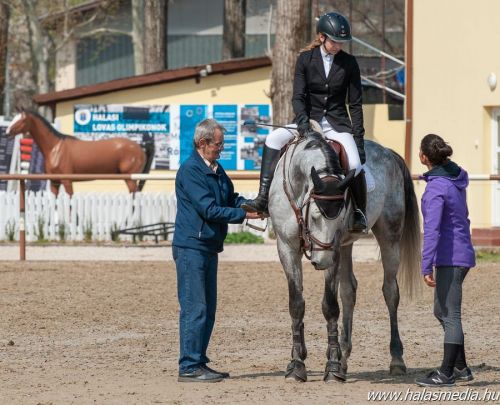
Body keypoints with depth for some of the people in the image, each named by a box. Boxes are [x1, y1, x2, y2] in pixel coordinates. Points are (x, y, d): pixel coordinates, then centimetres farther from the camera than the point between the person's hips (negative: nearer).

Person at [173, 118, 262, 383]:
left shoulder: (216, 170, 14)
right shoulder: (190, 171, -15)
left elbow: (231, 198, 16)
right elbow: (209, 209, -20)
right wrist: (244, 215, -16)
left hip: (209, 248, 10)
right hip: (191, 248, -10)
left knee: (208, 309, 12)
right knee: (194, 308, -9)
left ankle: (198, 363, 18)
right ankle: (189, 367, -6)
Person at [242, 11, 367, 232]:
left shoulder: (349, 63, -2)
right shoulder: (305, 59, -2)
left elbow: (355, 103, 1)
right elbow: (298, 96, -6)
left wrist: (358, 137, -6)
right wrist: (303, 122, -25)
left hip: (337, 123, -1)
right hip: (309, 119, 1)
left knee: (355, 164, -24)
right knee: (274, 138, -23)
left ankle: (359, 213, 1)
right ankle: (263, 200, -23)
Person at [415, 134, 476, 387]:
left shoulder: (436, 188, -20)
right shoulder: (456, 179, 7)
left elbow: (432, 230, -26)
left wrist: (427, 266, -28)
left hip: (450, 258, -9)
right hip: (463, 253, 9)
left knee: (450, 315, -3)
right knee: (442, 312, 18)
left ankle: (446, 374, 3)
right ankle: (461, 368, 23)